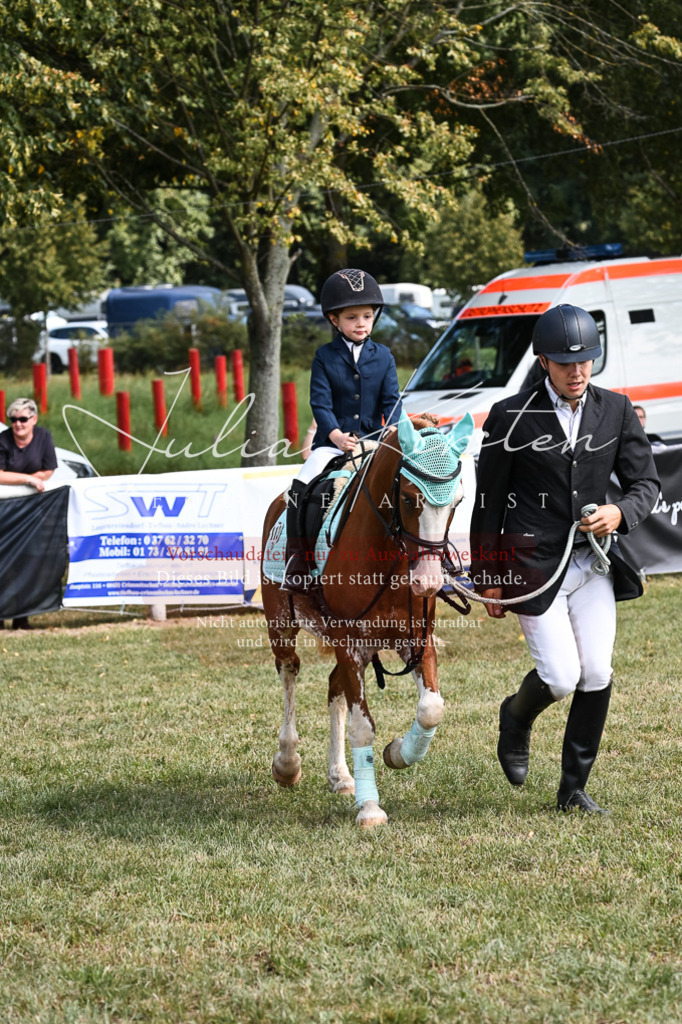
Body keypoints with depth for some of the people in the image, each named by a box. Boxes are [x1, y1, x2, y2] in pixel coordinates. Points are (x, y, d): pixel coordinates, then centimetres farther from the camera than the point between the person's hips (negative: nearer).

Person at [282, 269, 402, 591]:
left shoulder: (383, 357, 8)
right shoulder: (325, 357, 3)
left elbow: (392, 401, 2)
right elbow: (320, 402, -5)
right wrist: (335, 433, -23)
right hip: (332, 442, -2)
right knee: (301, 488, -23)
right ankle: (296, 562, -16)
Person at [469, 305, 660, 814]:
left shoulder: (616, 412, 3)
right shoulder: (511, 418, -7)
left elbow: (647, 482, 4)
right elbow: (488, 502, -1)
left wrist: (621, 513, -19)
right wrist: (488, 577, -2)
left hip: (592, 561, 4)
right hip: (534, 567, -4)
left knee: (597, 677, -1)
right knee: (561, 678, -8)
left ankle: (574, 789, 13)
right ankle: (517, 716, 28)